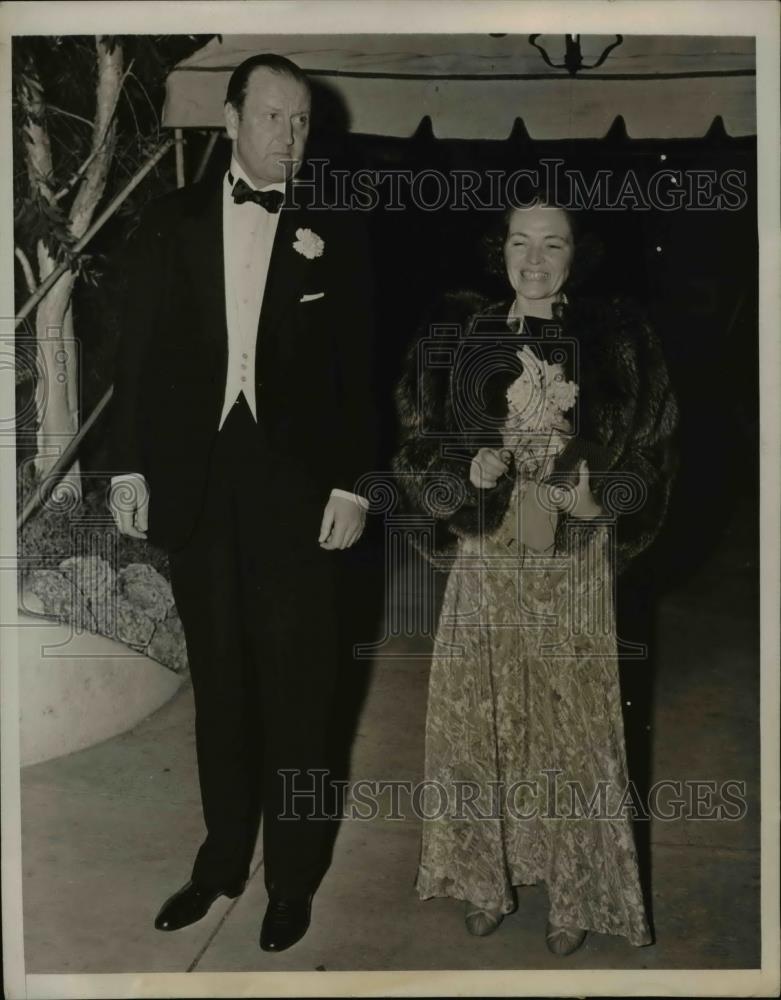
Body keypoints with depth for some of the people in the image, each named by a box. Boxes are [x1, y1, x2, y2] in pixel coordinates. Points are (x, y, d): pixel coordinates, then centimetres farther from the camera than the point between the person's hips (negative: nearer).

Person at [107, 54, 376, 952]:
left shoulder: (336, 233, 3)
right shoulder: (171, 224, 7)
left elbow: (356, 370, 0)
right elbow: (139, 353, 6)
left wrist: (351, 485, -7)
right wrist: (130, 466, 1)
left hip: (295, 488, -2)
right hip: (195, 482, 2)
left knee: (294, 688, 6)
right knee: (218, 682, 13)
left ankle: (292, 876, 24)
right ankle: (222, 856, 31)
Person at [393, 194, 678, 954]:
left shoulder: (614, 340, -2)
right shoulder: (459, 338, 0)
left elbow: (650, 451, 3)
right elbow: (416, 447, 2)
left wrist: (601, 497, -15)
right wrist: (467, 475, -18)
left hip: (574, 563, -1)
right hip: (487, 558, 1)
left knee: (570, 720, 7)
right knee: (481, 716, 8)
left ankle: (574, 892, 27)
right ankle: (486, 876, 29)